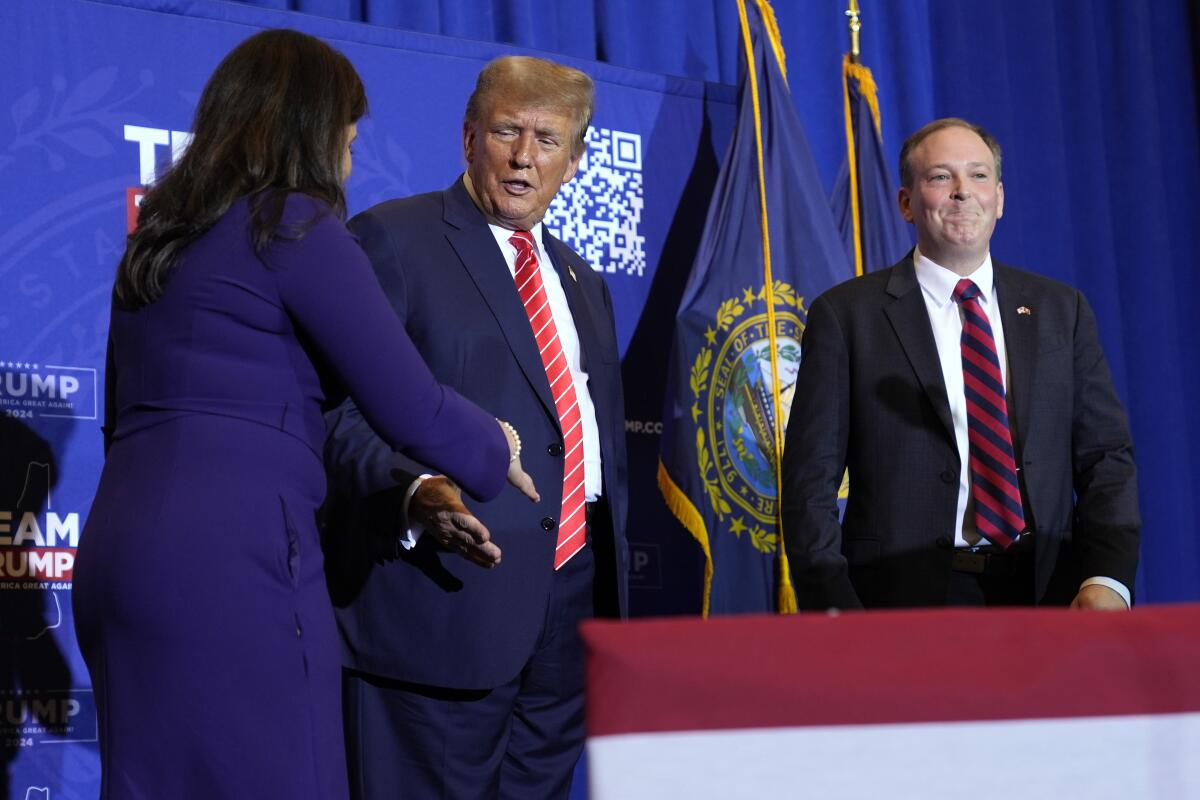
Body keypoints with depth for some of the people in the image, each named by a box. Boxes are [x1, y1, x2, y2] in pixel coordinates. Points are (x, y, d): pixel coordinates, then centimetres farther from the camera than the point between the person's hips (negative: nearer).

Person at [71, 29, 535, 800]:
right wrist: (495, 453, 14)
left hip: (123, 544, 8)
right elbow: (410, 406, -6)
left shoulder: (158, 234, 19)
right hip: (231, 554, -8)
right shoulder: (295, 224, -4)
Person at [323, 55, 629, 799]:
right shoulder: (392, 239, -2)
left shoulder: (583, 284, 21)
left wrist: (615, 593, 20)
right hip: (446, 591, -6)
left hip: (574, 596, 7)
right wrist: (414, 493, -28)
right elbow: (343, 408, -10)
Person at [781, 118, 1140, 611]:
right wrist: (834, 608, -12)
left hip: (1044, 593, 3)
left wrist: (1107, 579, -9)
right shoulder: (846, 315, 1)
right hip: (906, 594, -3)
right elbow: (811, 478, -2)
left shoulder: (1062, 310, 10)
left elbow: (1106, 453, 7)